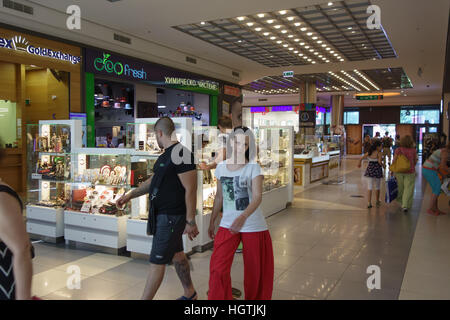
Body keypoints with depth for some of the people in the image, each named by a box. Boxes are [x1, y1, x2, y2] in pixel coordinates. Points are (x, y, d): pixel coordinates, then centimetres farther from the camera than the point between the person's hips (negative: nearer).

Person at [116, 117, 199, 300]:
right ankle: (190, 294, 36)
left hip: (172, 216, -10)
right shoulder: (166, 155, 12)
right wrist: (130, 195, 14)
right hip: (163, 214, 10)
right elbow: (152, 181, 21)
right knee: (176, 254, 20)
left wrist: (190, 222, -21)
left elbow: (190, 190, -22)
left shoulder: (181, 154, -20)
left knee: (157, 262, -2)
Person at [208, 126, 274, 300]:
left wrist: (243, 217, -37)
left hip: (253, 226, -3)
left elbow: (257, 197, -20)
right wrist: (212, 222, 16)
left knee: (255, 271, 10)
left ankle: (254, 297, 34)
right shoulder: (221, 167, 4)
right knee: (218, 269, -6)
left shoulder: (253, 168, -9)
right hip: (227, 225, 3)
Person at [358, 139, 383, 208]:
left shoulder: (369, 152, 3)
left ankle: (369, 203, -3)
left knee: (370, 187, 4)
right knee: (377, 187, 14)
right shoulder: (379, 153, -11)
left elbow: (361, 158, 5)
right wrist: (382, 165, 1)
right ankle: (377, 202, 29)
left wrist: (359, 163, 24)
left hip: (370, 169, 3)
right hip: (377, 169, -3)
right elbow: (379, 162, -21)